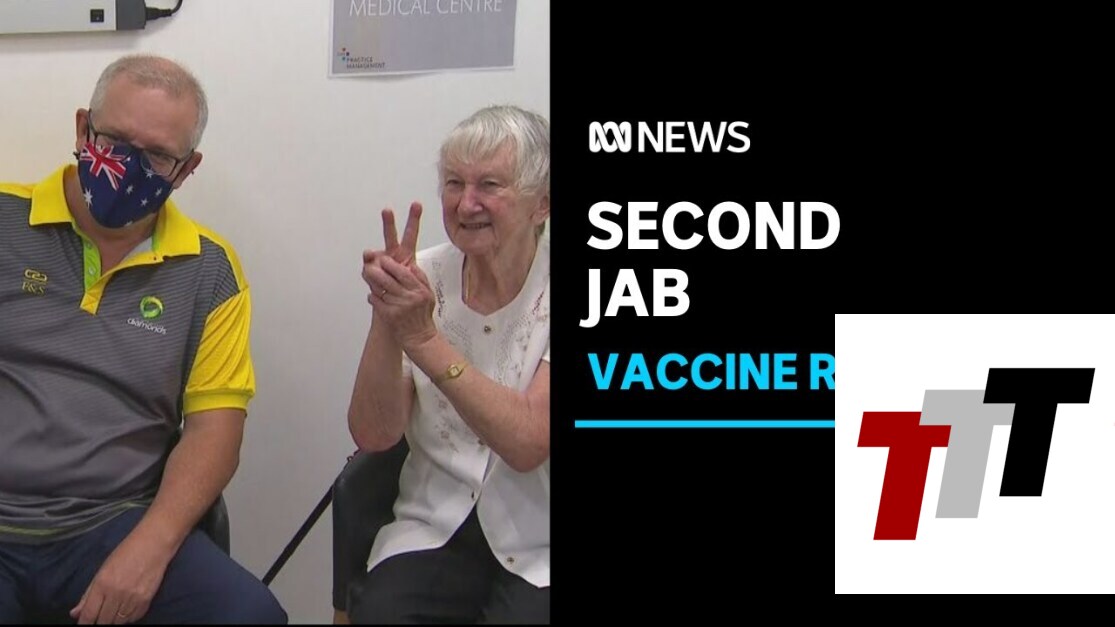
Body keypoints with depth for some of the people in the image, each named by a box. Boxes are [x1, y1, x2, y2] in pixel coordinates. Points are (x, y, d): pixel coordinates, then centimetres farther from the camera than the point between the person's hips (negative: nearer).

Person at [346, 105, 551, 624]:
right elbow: (372, 436, -6)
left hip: (538, 546, -2)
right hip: (436, 528, 2)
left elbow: (528, 443, -20)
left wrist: (421, 336, -26)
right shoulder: (422, 279, 2)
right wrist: (386, 321, -21)